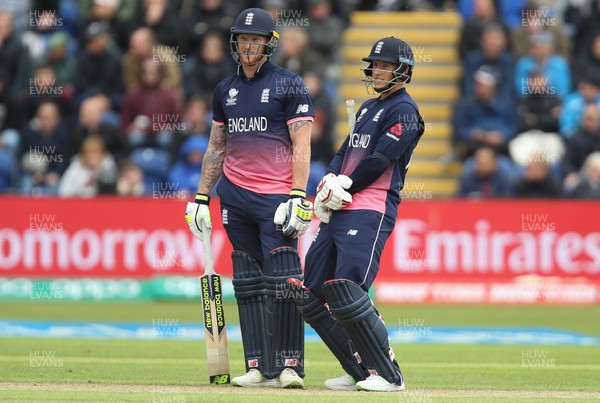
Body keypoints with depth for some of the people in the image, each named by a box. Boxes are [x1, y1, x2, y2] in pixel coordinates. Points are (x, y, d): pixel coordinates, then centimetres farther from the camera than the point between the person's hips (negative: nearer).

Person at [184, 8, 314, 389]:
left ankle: (290, 364, -8)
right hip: (235, 196, 6)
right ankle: (261, 367, 4)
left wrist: (298, 198, -16)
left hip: (276, 196, -6)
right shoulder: (225, 90, 15)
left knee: (282, 281, -11)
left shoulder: (289, 85, -1)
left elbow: (302, 146, -7)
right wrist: (202, 197, 14)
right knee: (248, 283, 3)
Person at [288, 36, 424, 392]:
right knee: (309, 296, 6)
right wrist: (329, 182, -1)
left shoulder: (404, 110, -3)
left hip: (371, 211, -10)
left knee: (346, 295, -21)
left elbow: (380, 160, -13)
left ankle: (389, 375, -14)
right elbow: (345, 153, 19)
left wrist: (344, 186, -7)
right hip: (339, 212, 10)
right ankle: (361, 372, 11)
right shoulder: (368, 108, 24)